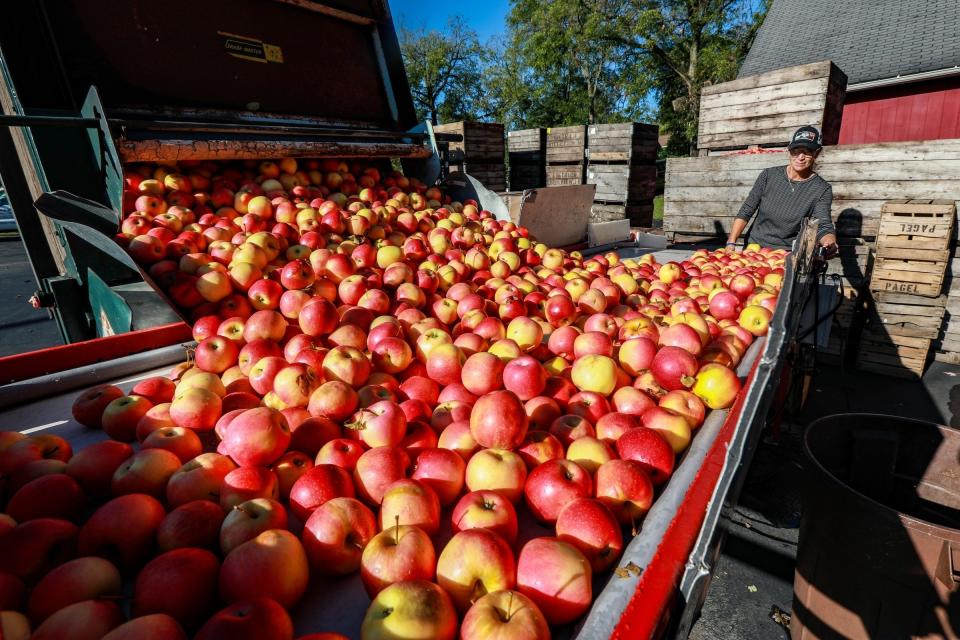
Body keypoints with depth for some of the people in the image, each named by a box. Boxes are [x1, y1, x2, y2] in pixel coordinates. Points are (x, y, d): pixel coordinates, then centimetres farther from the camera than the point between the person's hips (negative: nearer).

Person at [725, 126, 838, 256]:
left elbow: (824, 227, -11)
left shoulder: (822, 189, -2)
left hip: (788, 255, -1)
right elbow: (745, 213, 1)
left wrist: (830, 244, -34)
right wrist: (731, 244, -8)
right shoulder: (769, 175, 0)